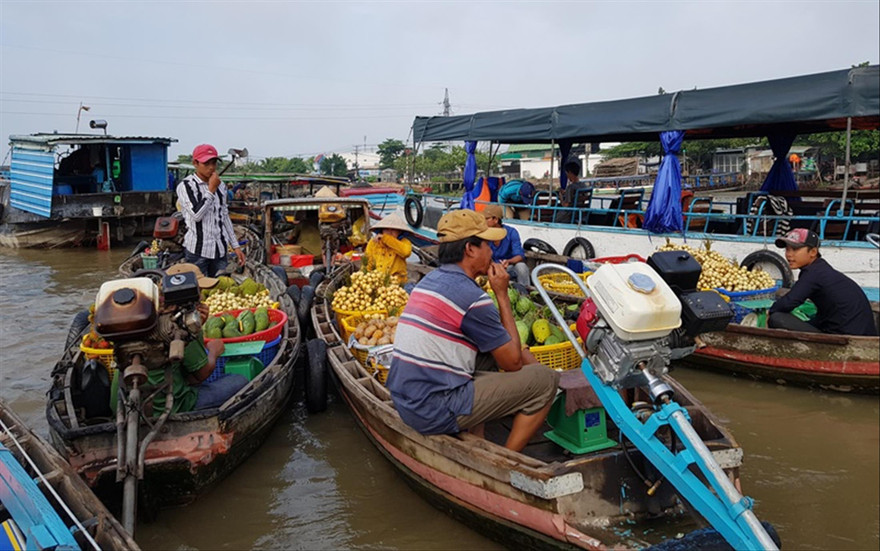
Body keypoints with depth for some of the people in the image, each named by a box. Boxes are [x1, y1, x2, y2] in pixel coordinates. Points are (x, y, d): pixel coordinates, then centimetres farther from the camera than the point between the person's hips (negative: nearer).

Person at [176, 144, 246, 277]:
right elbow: (196, 214, -18)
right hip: (197, 251, -5)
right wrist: (211, 190, -13)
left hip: (220, 249, 5)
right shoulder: (186, 186, -6)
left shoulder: (220, 185, 11)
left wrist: (235, 246, 14)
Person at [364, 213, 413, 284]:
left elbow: (406, 251, -19)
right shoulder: (373, 243, 12)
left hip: (396, 283, -2)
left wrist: (385, 238, -15)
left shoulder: (404, 242, 5)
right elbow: (368, 263, 16)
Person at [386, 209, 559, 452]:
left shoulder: (430, 280, 13)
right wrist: (502, 295, -1)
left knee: (491, 348, 26)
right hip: (437, 412, -9)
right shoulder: (472, 297, -15)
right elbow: (513, 362, -4)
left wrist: (524, 355, 14)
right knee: (546, 380, -3)